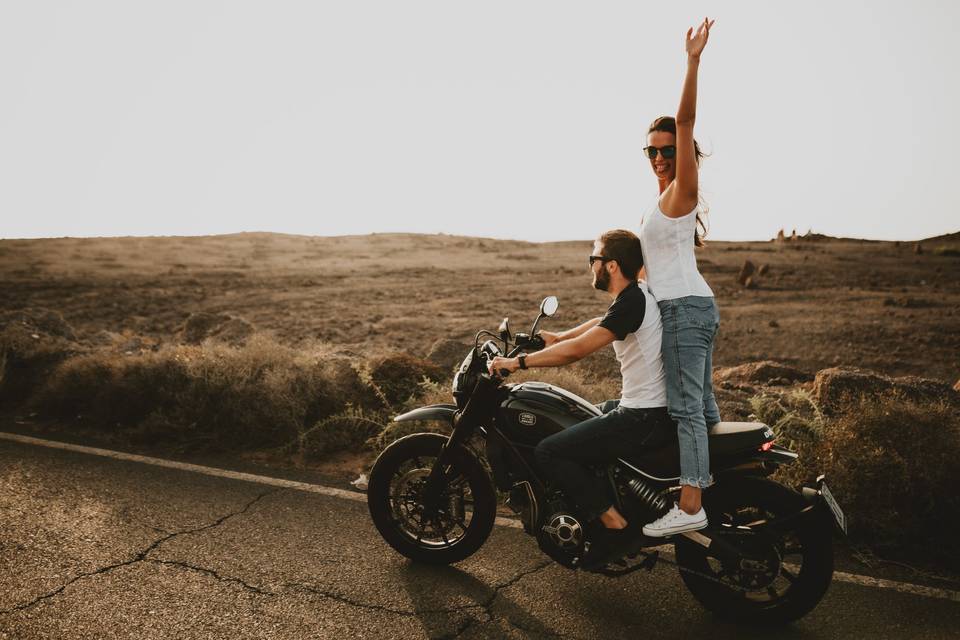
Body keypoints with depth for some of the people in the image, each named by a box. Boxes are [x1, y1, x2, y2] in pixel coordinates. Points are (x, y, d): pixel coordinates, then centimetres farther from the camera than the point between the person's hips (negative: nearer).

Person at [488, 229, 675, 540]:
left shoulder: (631, 302, -21)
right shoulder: (640, 292, 9)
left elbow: (576, 350, -25)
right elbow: (600, 323, 26)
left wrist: (518, 362, -18)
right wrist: (558, 337, 25)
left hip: (643, 418, -10)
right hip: (658, 408, 10)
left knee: (548, 452, -10)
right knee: (578, 421, 31)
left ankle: (612, 520, -4)